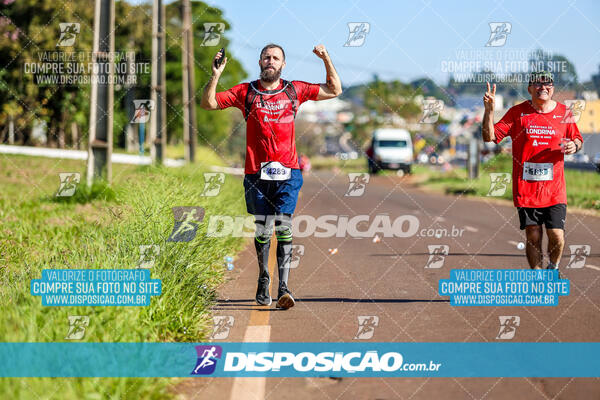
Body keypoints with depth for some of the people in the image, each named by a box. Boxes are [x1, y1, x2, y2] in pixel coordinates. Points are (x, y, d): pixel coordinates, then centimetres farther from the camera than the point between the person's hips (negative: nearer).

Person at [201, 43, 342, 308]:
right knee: (262, 229, 5)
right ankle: (263, 280, 26)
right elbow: (208, 103, 4)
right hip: (256, 173, 0)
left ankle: (283, 287, -17)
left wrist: (327, 60, 5)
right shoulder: (245, 92, 8)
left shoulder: (295, 90, 11)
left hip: (287, 172, 0)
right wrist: (215, 76, -11)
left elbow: (334, 91, 16)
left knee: (283, 226, -13)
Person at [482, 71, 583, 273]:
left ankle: (553, 270, 25)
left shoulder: (563, 112, 6)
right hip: (526, 187, -1)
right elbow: (490, 137, -3)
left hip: (555, 189, 1)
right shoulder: (517, 112, 1)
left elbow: (578, 139, 18)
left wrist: (574, 146, -6)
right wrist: (489, 110, -17)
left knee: (557, 237, -4)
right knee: (533, 237, 1)